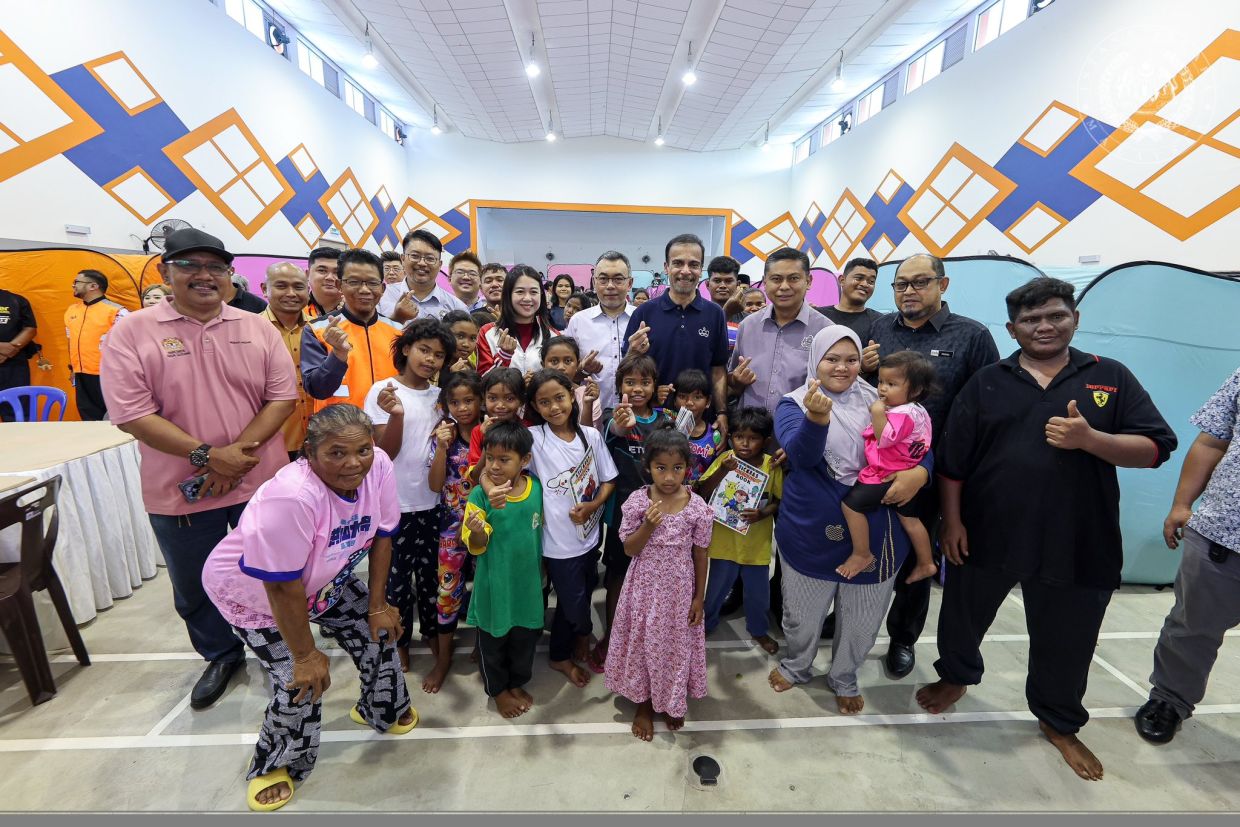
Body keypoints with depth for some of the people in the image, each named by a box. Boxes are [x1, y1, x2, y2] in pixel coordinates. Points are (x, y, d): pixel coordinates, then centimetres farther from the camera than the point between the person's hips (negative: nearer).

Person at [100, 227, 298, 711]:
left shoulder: (257, 328, 0)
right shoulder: (132, 332, -5)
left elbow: (283, 396, -4)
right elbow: (130, 413, -11)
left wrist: (241, 450, -15)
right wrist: (206, 456, -19)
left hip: (262, 483, 1)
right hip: (182, 490, 0)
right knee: (194, 588, 19)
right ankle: (221, 655, 44)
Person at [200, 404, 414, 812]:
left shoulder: (378, 466, -25)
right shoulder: (291, 496, -41)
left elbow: (381, 537, -11)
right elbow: (284, 587, -30)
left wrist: (377, 606, -6)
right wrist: (305, 655, -17)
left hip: (325, 578, 5)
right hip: (253, 593, -5)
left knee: (378, 630, 6)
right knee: (301, 683, -7)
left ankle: (382, 709, 38)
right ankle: (274, 765, 27)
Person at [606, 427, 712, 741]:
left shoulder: (697, 507, -16)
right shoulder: (637, 501, -17)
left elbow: (700, 554, -4)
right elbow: (629, 549, -10)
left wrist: (699, 598, 1)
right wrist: (648, 526, -28)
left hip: (679, 589, 0)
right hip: (645, 587, 0)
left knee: (676, 644, 19)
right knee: (642, 643, 17)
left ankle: (672, 702, 47)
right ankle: (643, 704, 44)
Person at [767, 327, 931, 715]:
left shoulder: (879, 401, 1)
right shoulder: (794, 404, -8)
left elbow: (919, 445, 3)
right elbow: (800, 454, -26)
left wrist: (918, 472, -20)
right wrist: (818, 417, -47)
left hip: (874, 533, 3)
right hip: (811, 531, -2)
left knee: (861, 619, 20)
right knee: (803, 613, 17)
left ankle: (844, 679, 48)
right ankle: (796, 666, 47)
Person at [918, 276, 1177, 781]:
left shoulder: (1111, 378, 2)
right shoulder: (986, 383, 0)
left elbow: (1155, 448, -3)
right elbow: (952, 459, -1)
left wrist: (1090, 439, -22)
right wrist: (952, 520, -5)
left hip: (1077, 542, 1)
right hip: (985, 532, 0)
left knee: (1065, 641, 17)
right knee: (963, 615, 17)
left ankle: (1059, 723, 42)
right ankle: (955, 677, 45)